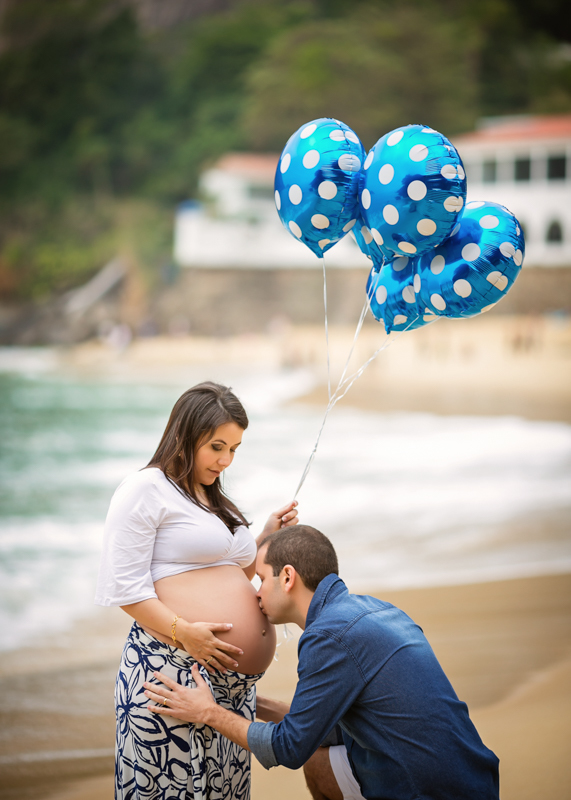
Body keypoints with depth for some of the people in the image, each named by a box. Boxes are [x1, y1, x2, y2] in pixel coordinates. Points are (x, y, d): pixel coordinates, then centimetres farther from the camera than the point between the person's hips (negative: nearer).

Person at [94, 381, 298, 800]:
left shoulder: (213, 499, 24)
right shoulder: (146, 489, -2)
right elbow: (125, 588, -10)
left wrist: (267, 538, 15)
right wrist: (184, 632, -19)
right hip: (172, 668, -8)